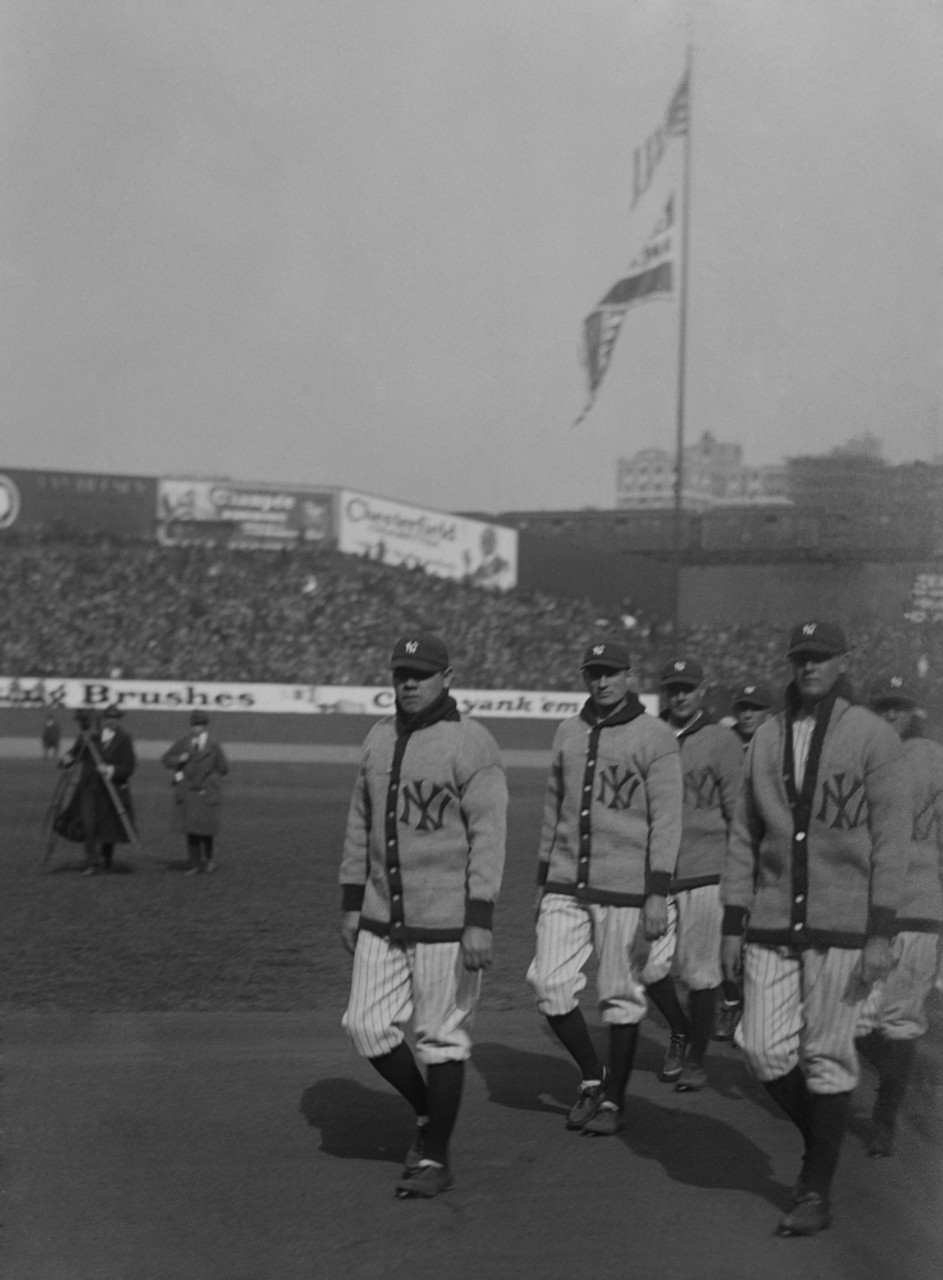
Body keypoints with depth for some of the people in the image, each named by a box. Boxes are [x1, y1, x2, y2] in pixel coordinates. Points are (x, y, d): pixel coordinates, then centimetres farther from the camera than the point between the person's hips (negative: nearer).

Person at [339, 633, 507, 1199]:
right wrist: (352, 903, 14)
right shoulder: (379, 738, 10)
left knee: (443, 1037, 1)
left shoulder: (472, 744, -11)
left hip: (447, 921, -6)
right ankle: (428, 1112, 28)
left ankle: (435, 1158, 15)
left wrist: (480, 921, -20)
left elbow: (489, 835, -15)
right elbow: (361, 825, 17)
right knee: (368, 1027, 5)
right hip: (383, 918, 7)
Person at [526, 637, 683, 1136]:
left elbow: (666, 820, -10)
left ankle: (613, 1099, 19)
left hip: (625, 889, -5)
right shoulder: (568, 733, 11)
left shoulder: (655, 738, -6)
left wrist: (658, 894, -16)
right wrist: (544, 881, 17)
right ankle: (592, 1077, 18)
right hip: (566, 885, 5)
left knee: (621, 997, 3)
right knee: (549, 985, -3)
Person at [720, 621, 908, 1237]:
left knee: (826, 1057, 0)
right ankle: (822, 1140, 28)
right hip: (772, 922, 4)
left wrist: (882, 931, -12)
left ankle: (818, 1190, 14)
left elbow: (891, 839, -6)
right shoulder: (767, 737, 11)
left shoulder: (874, 737, -3)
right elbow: (745, 835, 13)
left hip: (843, 925, -4)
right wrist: (733, 922, 9)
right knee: (766, 1050, 1)